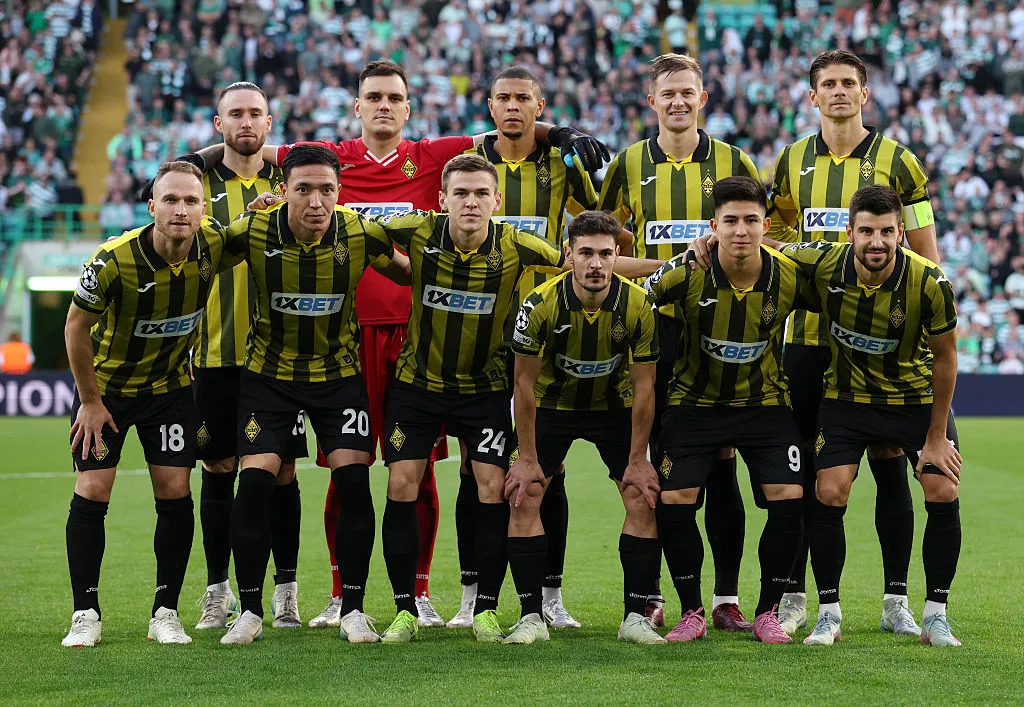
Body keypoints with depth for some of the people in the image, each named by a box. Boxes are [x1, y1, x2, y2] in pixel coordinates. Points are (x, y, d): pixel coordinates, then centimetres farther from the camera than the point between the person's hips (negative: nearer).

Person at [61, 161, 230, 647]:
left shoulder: (213, 245, -20)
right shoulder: (115, 260, -29)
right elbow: (76, 326, -14)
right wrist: (90, 401, -8)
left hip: (170, 386, 2)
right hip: (106, 384, -2)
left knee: (174, 493, -4)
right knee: (92, 492, -7)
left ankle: (166, 613, 7)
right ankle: (86, 615, 4)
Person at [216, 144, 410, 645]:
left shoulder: (360, 234, -17)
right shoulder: (253, 233, -20)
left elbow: (406, 272, 2)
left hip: (339, 372, 1)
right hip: (268, 373, 0)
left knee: (353, 481, -10)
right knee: (255, 482, -10)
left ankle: (353, 609, 3)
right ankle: (249, 611, 4)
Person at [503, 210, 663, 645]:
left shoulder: (638, 305, -23)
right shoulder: (541, 304, -26)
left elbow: (643, 387, -14)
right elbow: (525, 383, -16)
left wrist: (637, 460, -13)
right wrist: (527, 458, -15)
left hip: (615, 406, 1)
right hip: (552, 404, -1)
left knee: (644, 499, -10)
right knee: (524, 497, -12)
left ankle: (636, 617, -3)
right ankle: (531, 617, -7)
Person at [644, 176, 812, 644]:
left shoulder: (790, 277, -15)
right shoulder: (687, 273, -19)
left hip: (765, 402, 1)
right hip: (695, 400, -1)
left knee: (789, 499, -14)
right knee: (674, 501, -13)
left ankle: (768, 614, 4)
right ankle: (691, 613, 6)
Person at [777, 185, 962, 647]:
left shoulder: (930, 283, -26)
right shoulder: (824, 263, -23)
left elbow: (945, 356, -12)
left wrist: (936, 436, -9)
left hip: (918, 397, -1)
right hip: (847, 396, 1)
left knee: (943, 495, -11)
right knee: (829, 496, -11)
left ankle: (936, 617, 4)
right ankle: (828, 614, 4)